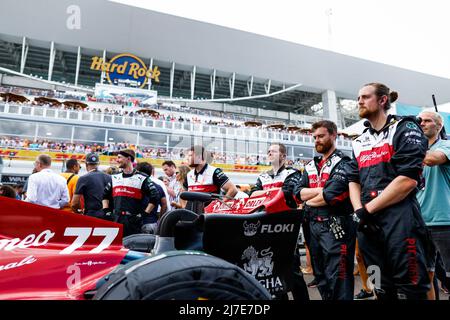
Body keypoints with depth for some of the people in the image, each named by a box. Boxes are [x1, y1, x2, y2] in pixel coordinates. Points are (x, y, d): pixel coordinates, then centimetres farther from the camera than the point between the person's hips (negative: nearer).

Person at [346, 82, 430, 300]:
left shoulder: (405, 128, 1)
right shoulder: (359, 142, 20)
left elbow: (408, 179, -11)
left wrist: (367, 210, -11)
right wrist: (358, 211, -5)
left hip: (399, 218, -6)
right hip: (367, 223, 6)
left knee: (409, 289, 0)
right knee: (382, 289, 14)